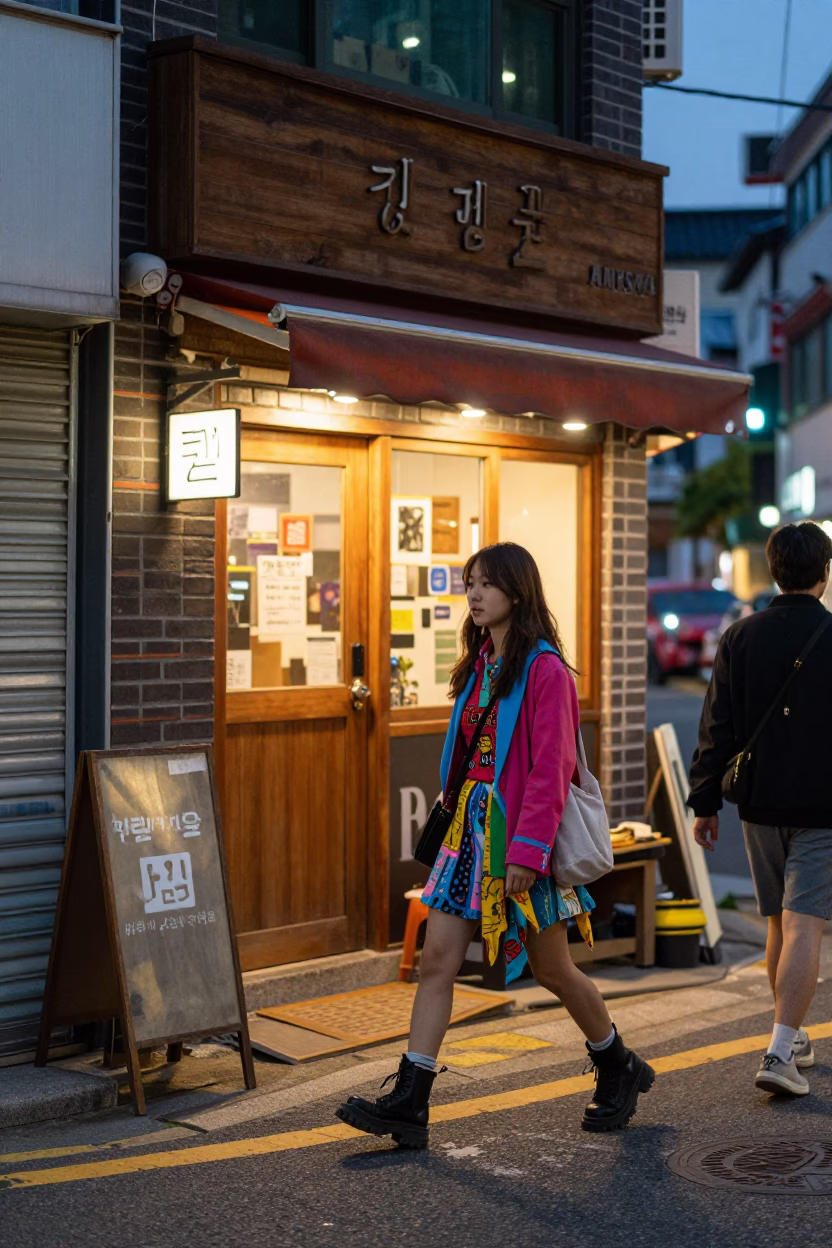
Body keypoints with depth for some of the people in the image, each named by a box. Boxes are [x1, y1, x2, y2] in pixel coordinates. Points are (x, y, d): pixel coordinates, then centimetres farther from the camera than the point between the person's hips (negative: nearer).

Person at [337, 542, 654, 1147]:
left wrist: (526, 851, -21)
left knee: (552, 969, 7)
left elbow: (551, 769, -17)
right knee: (437, 957, -1)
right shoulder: (480, 665, 12)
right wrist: (465, 818, 16)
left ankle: (621, 1071, 30)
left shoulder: (544, 669, -12)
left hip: (521, 834, -7)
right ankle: (409, 1104, 1)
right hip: (472, 826, 7)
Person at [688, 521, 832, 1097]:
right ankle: (780, 1052, -13)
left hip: (761, 805, 4)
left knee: (779, 923, 17)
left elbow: (718, 729, 1)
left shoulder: (740, 637, 1)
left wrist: (706, 802, 7)